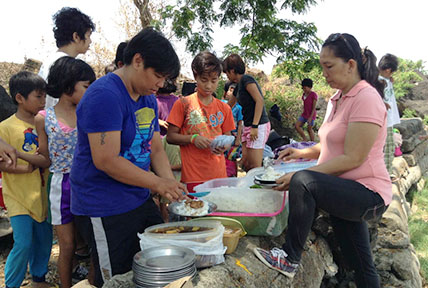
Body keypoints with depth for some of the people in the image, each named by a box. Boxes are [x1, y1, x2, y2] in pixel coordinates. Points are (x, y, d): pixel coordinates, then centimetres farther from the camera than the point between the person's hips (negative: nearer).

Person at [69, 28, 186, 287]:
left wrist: (172, 186, -4)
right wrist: (157, 183, -21)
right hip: (106, 211, -9)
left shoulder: (149, 98, 9)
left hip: (141, 201, 9)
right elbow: (106, 160, -25)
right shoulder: (105, 95, -20)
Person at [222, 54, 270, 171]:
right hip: (248, 126, 10)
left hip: (258, 126, -9)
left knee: (255, 167, -8)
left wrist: (255, 126, -23)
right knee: (245, 163, 11)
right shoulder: (239, 84, 17)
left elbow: (260, 101, -21)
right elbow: (229, 105, 30)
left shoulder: (246, 79, -11)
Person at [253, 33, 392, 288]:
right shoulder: (339, 98, 11)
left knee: (304, 182, -30)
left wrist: (297, 176, -24)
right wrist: (303, 152, 3)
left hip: (368, 195, -9)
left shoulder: (366, 98, -17)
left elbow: (352, 158, -23)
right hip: (346, 194, 9)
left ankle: (290, 258, -16)